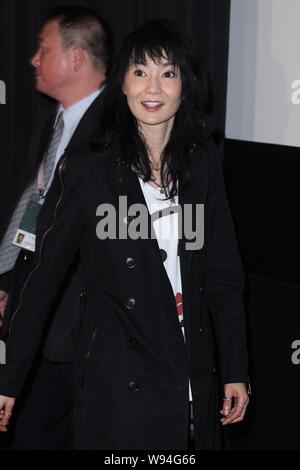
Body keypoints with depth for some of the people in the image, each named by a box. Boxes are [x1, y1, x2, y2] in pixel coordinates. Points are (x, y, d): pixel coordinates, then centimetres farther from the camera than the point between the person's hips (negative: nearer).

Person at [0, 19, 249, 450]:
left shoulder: (202, 161, 1)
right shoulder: (89, 168, -10)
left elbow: (224, 275, 5)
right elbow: (43, 277, -7)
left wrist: (235, 370, 3)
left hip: (195, 375, 4)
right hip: (119, 380, -4)